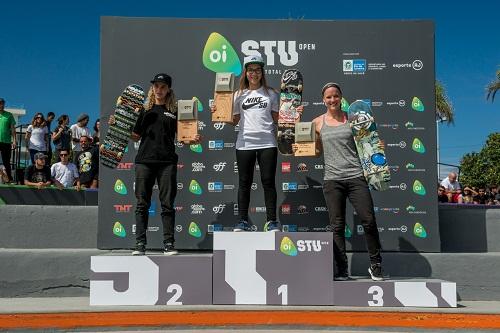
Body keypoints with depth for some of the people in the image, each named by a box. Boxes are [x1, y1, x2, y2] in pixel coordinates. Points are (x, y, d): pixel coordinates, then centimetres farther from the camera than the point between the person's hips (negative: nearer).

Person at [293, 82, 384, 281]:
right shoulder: (318, 123, 9)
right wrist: (300, 149, 1)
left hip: (356, 176, 0)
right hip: (332, 179, 1)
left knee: (368, 220, -3)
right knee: (337, 225, 3)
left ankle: (375, 265, 15)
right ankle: (342, 269, 13)